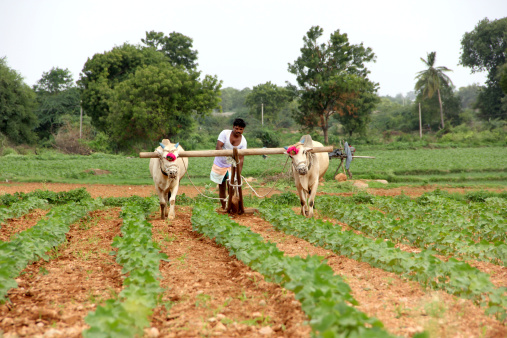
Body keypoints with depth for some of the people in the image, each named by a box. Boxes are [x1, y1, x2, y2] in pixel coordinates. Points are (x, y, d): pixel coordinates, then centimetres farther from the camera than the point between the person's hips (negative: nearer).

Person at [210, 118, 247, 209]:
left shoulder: (243, 141, -11)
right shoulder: (225, 133, -16)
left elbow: (241, 159, -14)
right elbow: (218, 147, -24)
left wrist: (238, 173, -26)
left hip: (231, 166, 0)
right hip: (219, 164, 0)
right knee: (222, 188, 8)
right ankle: (223, 207, 21)